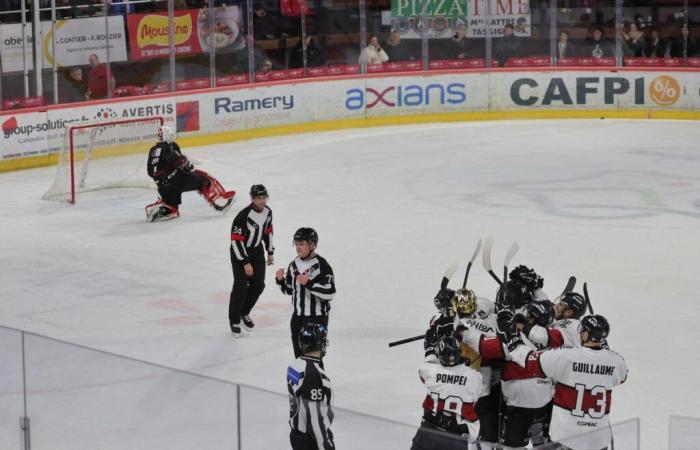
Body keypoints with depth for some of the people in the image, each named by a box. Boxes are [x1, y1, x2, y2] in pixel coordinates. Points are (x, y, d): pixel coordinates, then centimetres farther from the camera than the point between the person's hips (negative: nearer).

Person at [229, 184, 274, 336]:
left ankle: (244, 313, 26)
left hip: (257, 251, 6)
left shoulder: (267, 212, -7)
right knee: (241, 286, -12)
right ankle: (234, 321, 2)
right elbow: (236, 240, -26)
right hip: (240, 252, -6)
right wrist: (245, 263, -24)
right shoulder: (244, 216, -29)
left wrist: (270, 252, 14)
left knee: (258, 285, 4)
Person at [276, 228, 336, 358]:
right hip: (298, 317, 7)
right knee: (299, 355, 14)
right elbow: (289, 290, 17)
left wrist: (309, 283, -27)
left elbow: (330, 293, -20)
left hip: (317, 317, -7)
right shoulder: (294, 265, 7)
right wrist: (281, 280, -3)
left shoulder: (321, 264, -15)